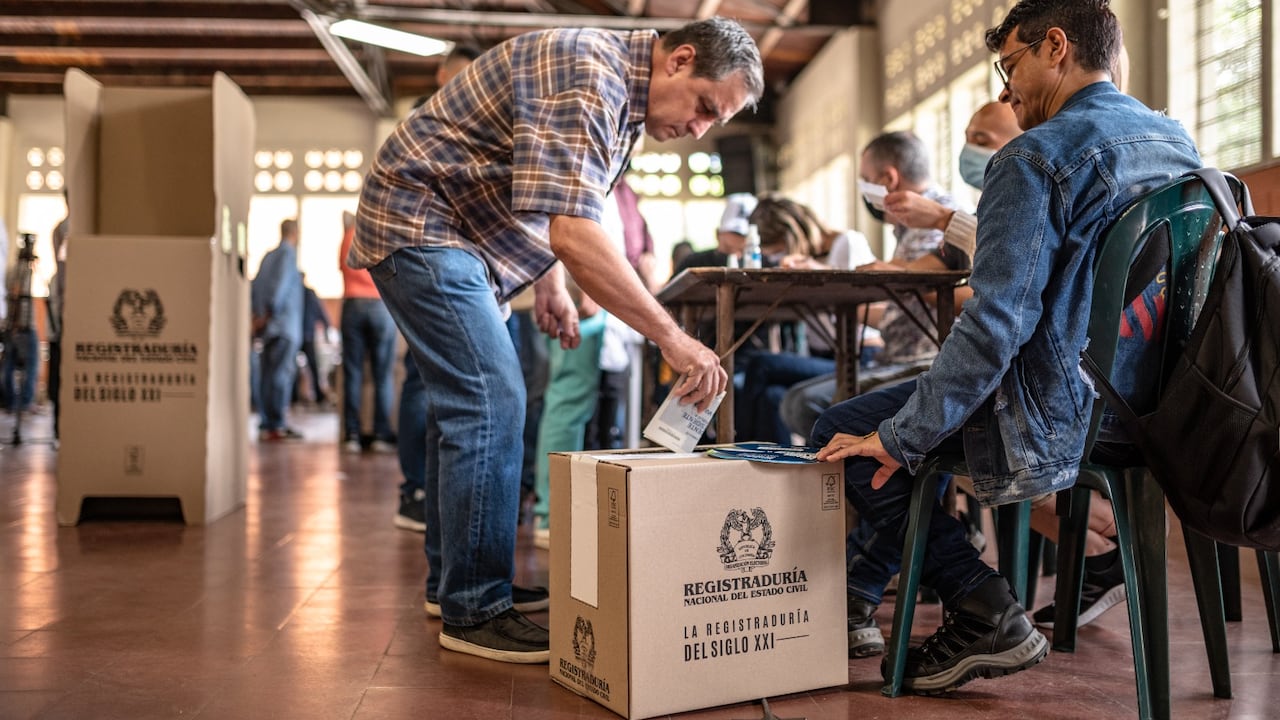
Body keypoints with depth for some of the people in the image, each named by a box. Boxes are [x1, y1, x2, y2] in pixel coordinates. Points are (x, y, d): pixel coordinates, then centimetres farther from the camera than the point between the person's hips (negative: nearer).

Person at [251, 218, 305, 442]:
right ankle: (275, 425, -11)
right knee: (281, 375, -9)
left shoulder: (268, 255, 17)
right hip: (285, 324, -8)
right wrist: (270, 312, -12)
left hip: (270, 325, 8)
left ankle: (267, 424, 11)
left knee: (269, 374, 9)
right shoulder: (288, 253, -6)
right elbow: (280, 285, -17)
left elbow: (255, 286, 15)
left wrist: (259, 313, 12)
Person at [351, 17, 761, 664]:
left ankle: (450, 582, 23)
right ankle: (474, 611, -8)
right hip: (419, 221, -10)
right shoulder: (586, 79, -25)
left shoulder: (623, 92, 7)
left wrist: (550, 282, 8)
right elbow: (573, 232, -36)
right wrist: (671, 337, -35)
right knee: (489, 400, -16)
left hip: (457, 232, 10)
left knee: (469, 402, 12)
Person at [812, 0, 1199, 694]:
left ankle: (987, 615, 1)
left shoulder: (1037, 156, -17)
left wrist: (898, 440, -16)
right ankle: (857, 588, 29)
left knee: (840, 432, 2)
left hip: (1060, 422, -9)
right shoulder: (1178, 143, 10)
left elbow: (995, 325, -24)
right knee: (923, 397, 27)